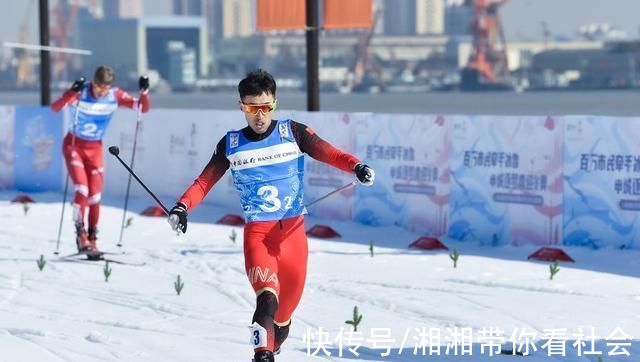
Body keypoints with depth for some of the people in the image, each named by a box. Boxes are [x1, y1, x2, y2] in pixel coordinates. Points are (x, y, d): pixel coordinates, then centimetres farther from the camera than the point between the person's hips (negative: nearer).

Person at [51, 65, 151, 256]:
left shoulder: (115, 96, -11)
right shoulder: (80, 93, -21)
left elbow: (143, 108, -9)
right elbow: (55, 107, -35)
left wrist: (144, 92, -28)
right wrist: (72, 92, -52)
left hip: (95, 148, 3)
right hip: (74, 145, -3)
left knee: (95, 196, 1)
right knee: (82, 189, -18)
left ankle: (92, 239, 14)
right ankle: (80, 232, -5)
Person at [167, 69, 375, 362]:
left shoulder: (293, 133, 1)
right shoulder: (231, 145, 5)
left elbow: (327, 153, -9)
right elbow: (205, 181, 8)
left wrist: (357, 167, -27)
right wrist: (182, 207, -9)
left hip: (293, 229, 1)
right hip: (256, 231, -1)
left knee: (287, 304, 10)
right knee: (267, 297, -24)